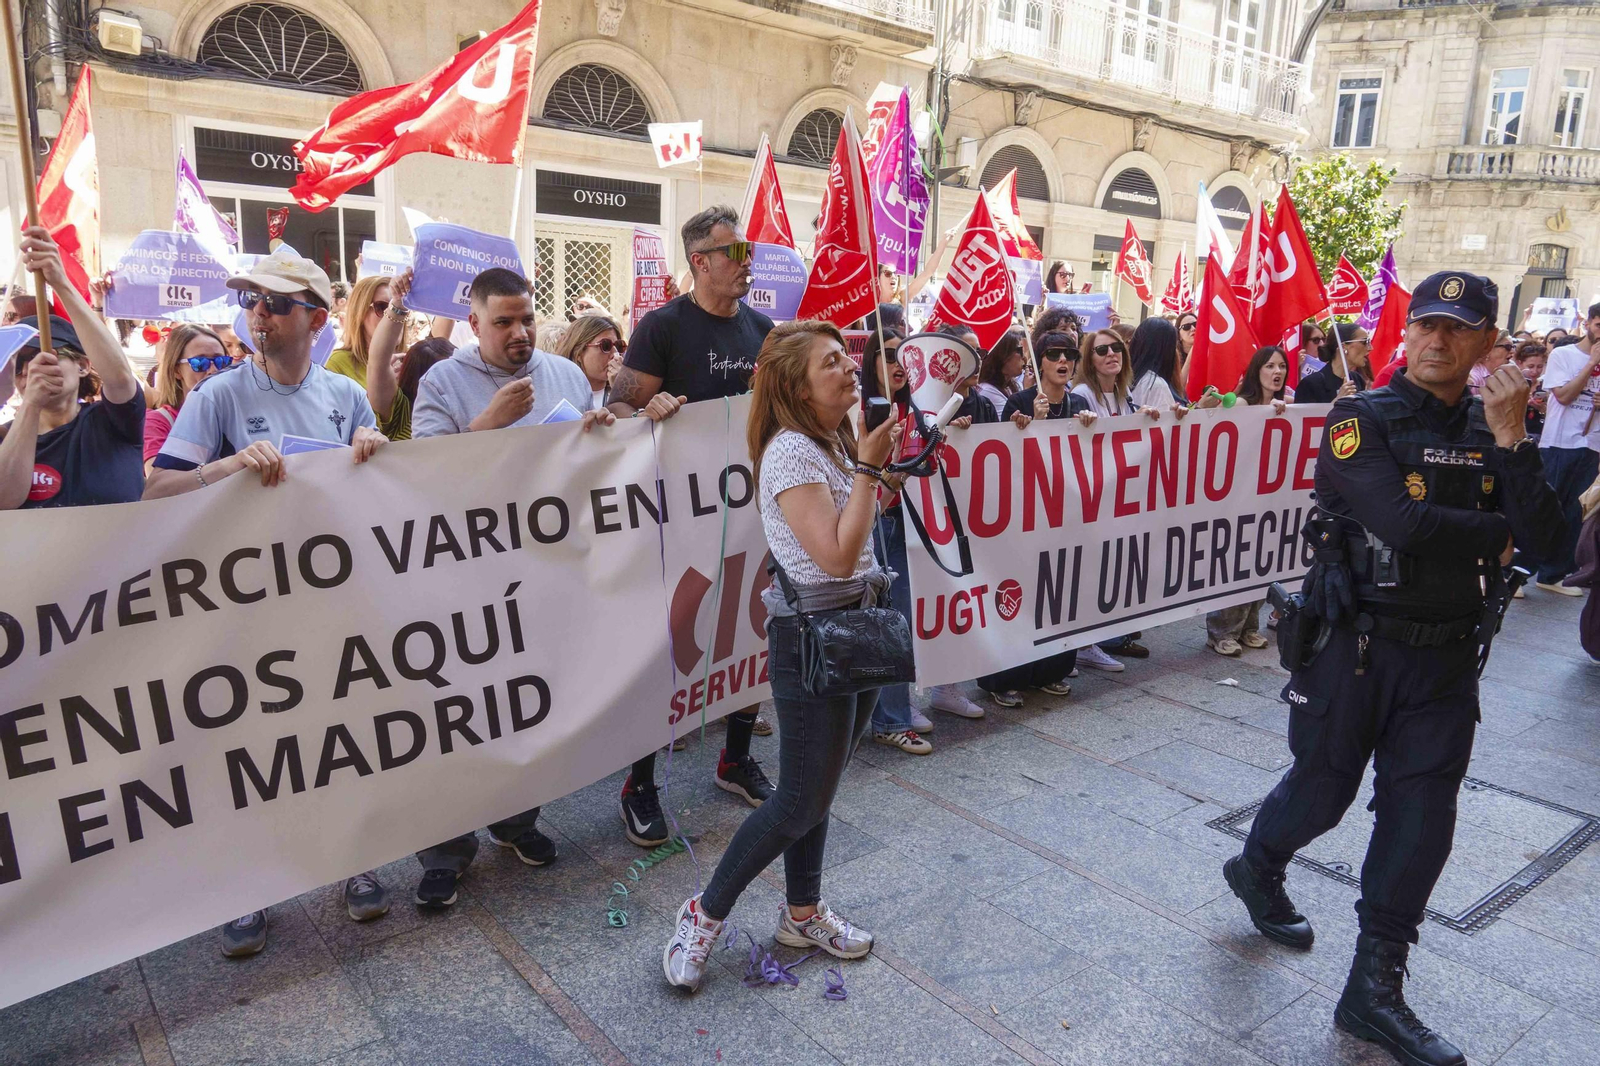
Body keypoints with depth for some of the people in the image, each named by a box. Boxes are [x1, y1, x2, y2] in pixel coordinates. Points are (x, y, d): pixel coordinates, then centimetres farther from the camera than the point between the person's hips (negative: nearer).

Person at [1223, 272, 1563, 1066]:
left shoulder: (1491, 431, 5)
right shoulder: (1361, 420, -10)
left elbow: (1542, 540, -6)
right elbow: (1403, 523, -24)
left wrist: (1509, 438, -15)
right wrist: (1496, 532, -8)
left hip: (1448, 653, 4)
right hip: (1359, 642, -4)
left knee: (1421, 813, 5)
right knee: (1323, 788, 9)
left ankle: (1375, 989, 16)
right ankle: (1256, 869, 41)